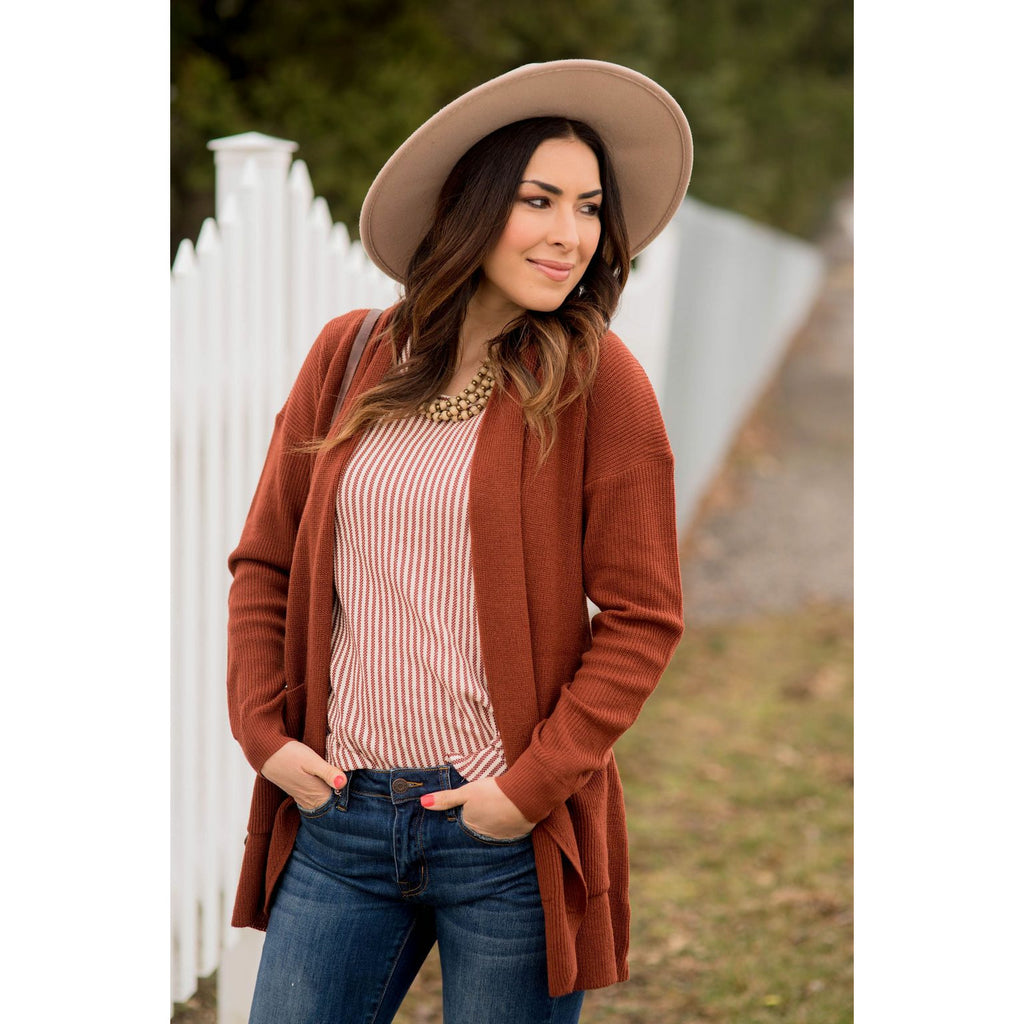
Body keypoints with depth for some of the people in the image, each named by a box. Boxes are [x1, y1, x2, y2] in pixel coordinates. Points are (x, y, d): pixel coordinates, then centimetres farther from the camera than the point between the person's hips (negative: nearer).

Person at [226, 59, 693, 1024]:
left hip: (511, 835, -3)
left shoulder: (598, 381, -4)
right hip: (338, 813, 3)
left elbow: (643, 617, -5)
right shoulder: (348, 356, 4)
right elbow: (265, 563, 12)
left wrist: (533, 785, -11)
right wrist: (266, 733, 1)